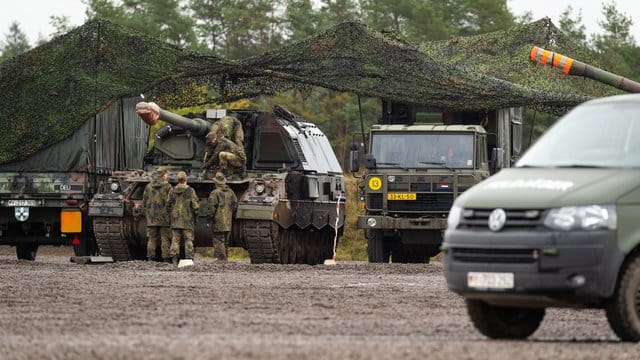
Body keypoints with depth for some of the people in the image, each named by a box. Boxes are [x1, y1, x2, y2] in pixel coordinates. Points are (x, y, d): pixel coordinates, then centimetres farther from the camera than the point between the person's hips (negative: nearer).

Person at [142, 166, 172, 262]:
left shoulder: (148, 186, 7)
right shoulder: (167, 186, -6)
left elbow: (144, 203, 11)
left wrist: (147, 214, 20)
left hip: (151, 218, 4)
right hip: (164, 217, -4)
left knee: (151, 239, 7)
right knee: (165, 239, 0)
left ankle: (150, 259, 4)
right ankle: (166, 259, -2)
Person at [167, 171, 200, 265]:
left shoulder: (172, 191, 2)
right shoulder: (190, 191, -8)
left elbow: (168, 205, 5)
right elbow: (195, 206, -7)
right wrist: (195, 217, 5)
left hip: (175, 220, 3)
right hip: (187, 220, -3)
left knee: (175, 240, 6)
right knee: (188, 240, 3)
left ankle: (174, 259, 3)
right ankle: (189, 259, 2)